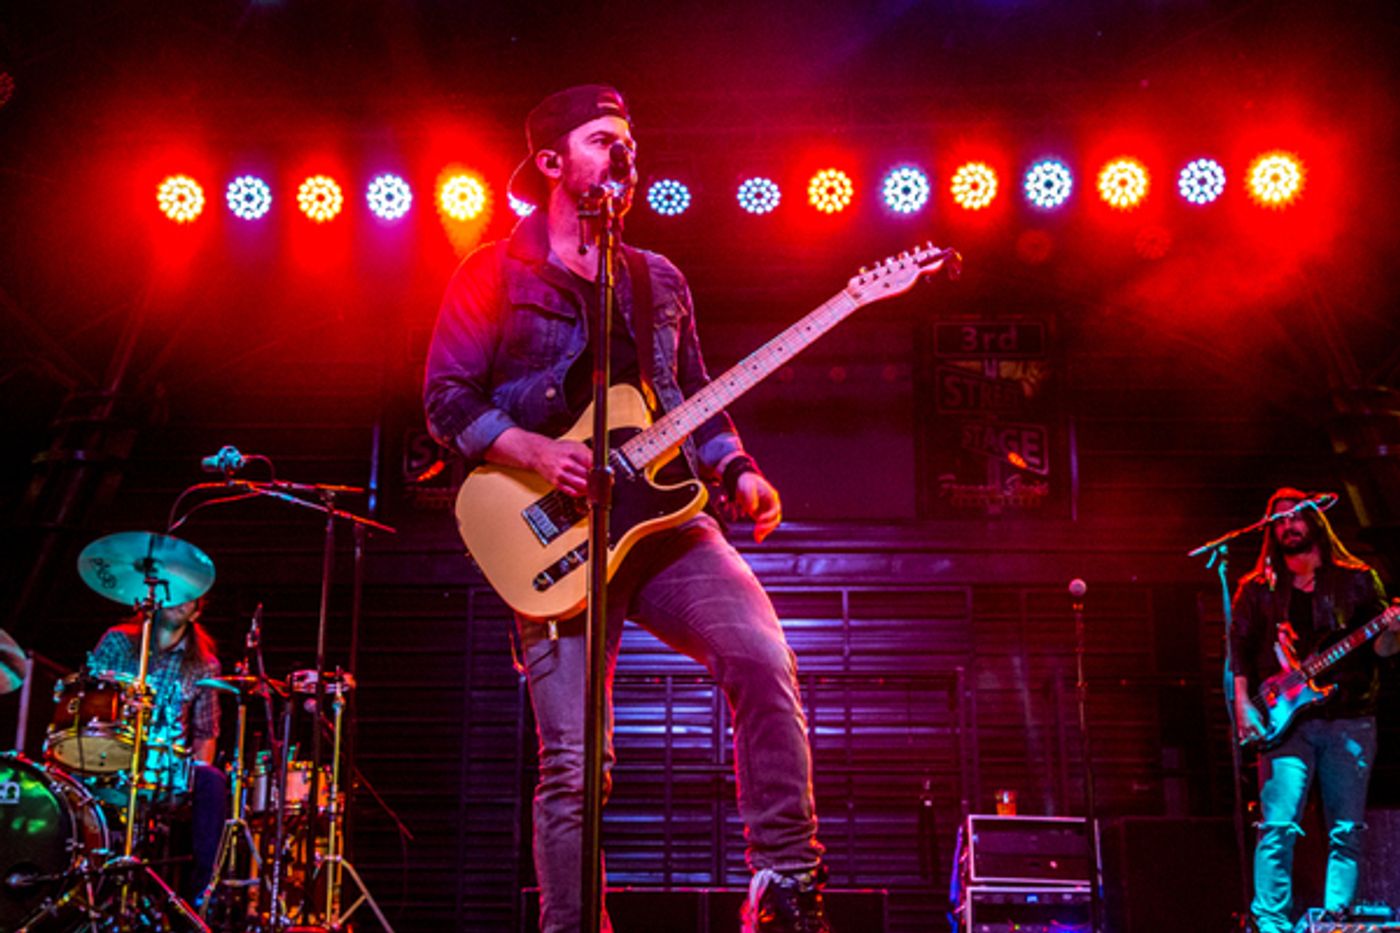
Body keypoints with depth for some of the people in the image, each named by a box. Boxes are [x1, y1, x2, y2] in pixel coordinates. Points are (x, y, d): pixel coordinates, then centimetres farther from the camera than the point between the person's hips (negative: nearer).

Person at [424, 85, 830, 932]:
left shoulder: (660, 281, 19)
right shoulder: (494, 276, 6)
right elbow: (447, 399, 0)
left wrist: (737, 472, 3)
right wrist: (534, 452, -16)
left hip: (664, 516, 3)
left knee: (764, 660, -22)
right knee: (572, 764, -7)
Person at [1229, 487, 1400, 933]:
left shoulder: (1357, 580, 12)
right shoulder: (1258, 588, 11)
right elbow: (1239, 649, 8)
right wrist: (1243, 704, -4)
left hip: (1350, 720, 1)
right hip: (1288, 718, -1)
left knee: (1347, 832, 0)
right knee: (1278, 826, -11)